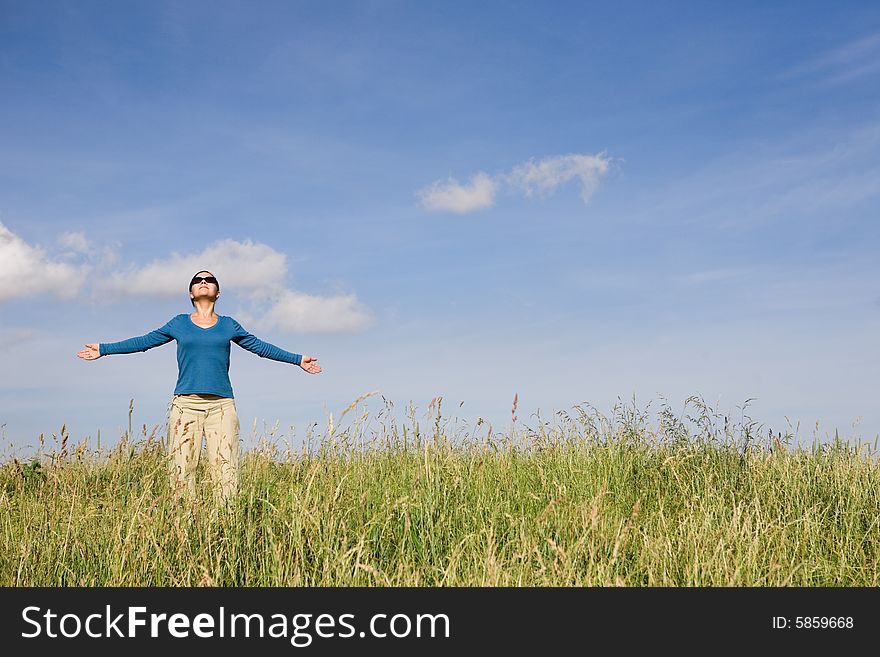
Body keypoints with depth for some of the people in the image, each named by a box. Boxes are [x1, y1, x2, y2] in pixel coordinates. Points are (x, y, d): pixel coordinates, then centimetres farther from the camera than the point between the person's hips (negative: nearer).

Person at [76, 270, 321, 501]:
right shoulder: (179, 323, 14)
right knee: (181, 469, -4)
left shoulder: (228, 325, 14)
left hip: (221, 405, 0)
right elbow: (144, 341, 19)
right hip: (185, 403, 0)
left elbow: (260, 347, 21)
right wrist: (103, 349, 19)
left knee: (225, 471, -7)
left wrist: (298, 359, 23)